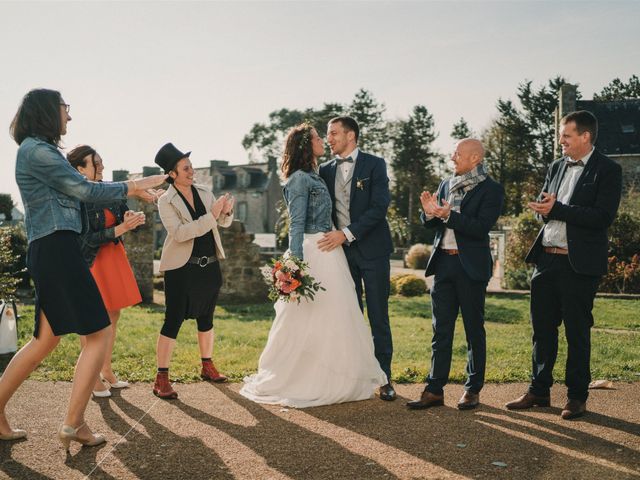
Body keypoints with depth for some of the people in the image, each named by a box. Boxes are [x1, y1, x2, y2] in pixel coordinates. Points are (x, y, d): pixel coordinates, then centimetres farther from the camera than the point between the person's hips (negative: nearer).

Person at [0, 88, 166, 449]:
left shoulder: (40, 150, 20)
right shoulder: (37, 150, -10)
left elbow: (77, 192, 22)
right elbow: (86, 190, -10)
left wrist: (131, 190, 19)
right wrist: (134, 186, 2)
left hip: (50, 252, 10)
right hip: (57, 249, -10)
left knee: (47, 339, 16)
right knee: (99, 334, -5)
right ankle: (74, 425, 0)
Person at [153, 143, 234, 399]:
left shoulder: (204, 193, 6)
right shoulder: (166, 201, -9)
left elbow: (224, 223, 11)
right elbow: (179, 233, -22)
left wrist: (226, 211, -13)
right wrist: (211, 216, -26)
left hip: (210, 265, 6)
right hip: (182, 269, -5)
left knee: (206, 317, 15)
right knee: (173, 320, -6)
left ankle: (207, 367, 29)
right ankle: (161, 379, -1)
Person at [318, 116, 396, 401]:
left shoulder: (374, 164, -1)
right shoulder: (326, 171, 11)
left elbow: (379, 206, -12)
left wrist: (347, 234, -18)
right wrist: (330, 239, -3)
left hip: (372, 249, -3)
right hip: (340, 250, 4)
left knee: (378, 316, 0)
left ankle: (384, 377, 8)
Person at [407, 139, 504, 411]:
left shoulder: (491, 189, -6)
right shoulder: (446, 185, 12)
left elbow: (481, 227, -17)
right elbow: (431, 224, 12)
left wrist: (449, 215, -25)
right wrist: (429, 213, -9)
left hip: (471, 267, -5)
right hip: (443, 263, 5)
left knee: (474, 330, 7)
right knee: (441, 330, 6)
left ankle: (473, 390, 17)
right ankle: (434, 390, 10)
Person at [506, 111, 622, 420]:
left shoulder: (607, 170, -6)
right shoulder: (556, 167, 14)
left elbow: (604, 216, -16)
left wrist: (557, 209, -18)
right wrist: (543, 206, -5)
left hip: (579, 263, -6)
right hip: (547, 258, 6)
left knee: (577, 331, 4)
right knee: (542, 327, 11)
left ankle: (577, 397, 17)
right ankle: (539, 391, 23)